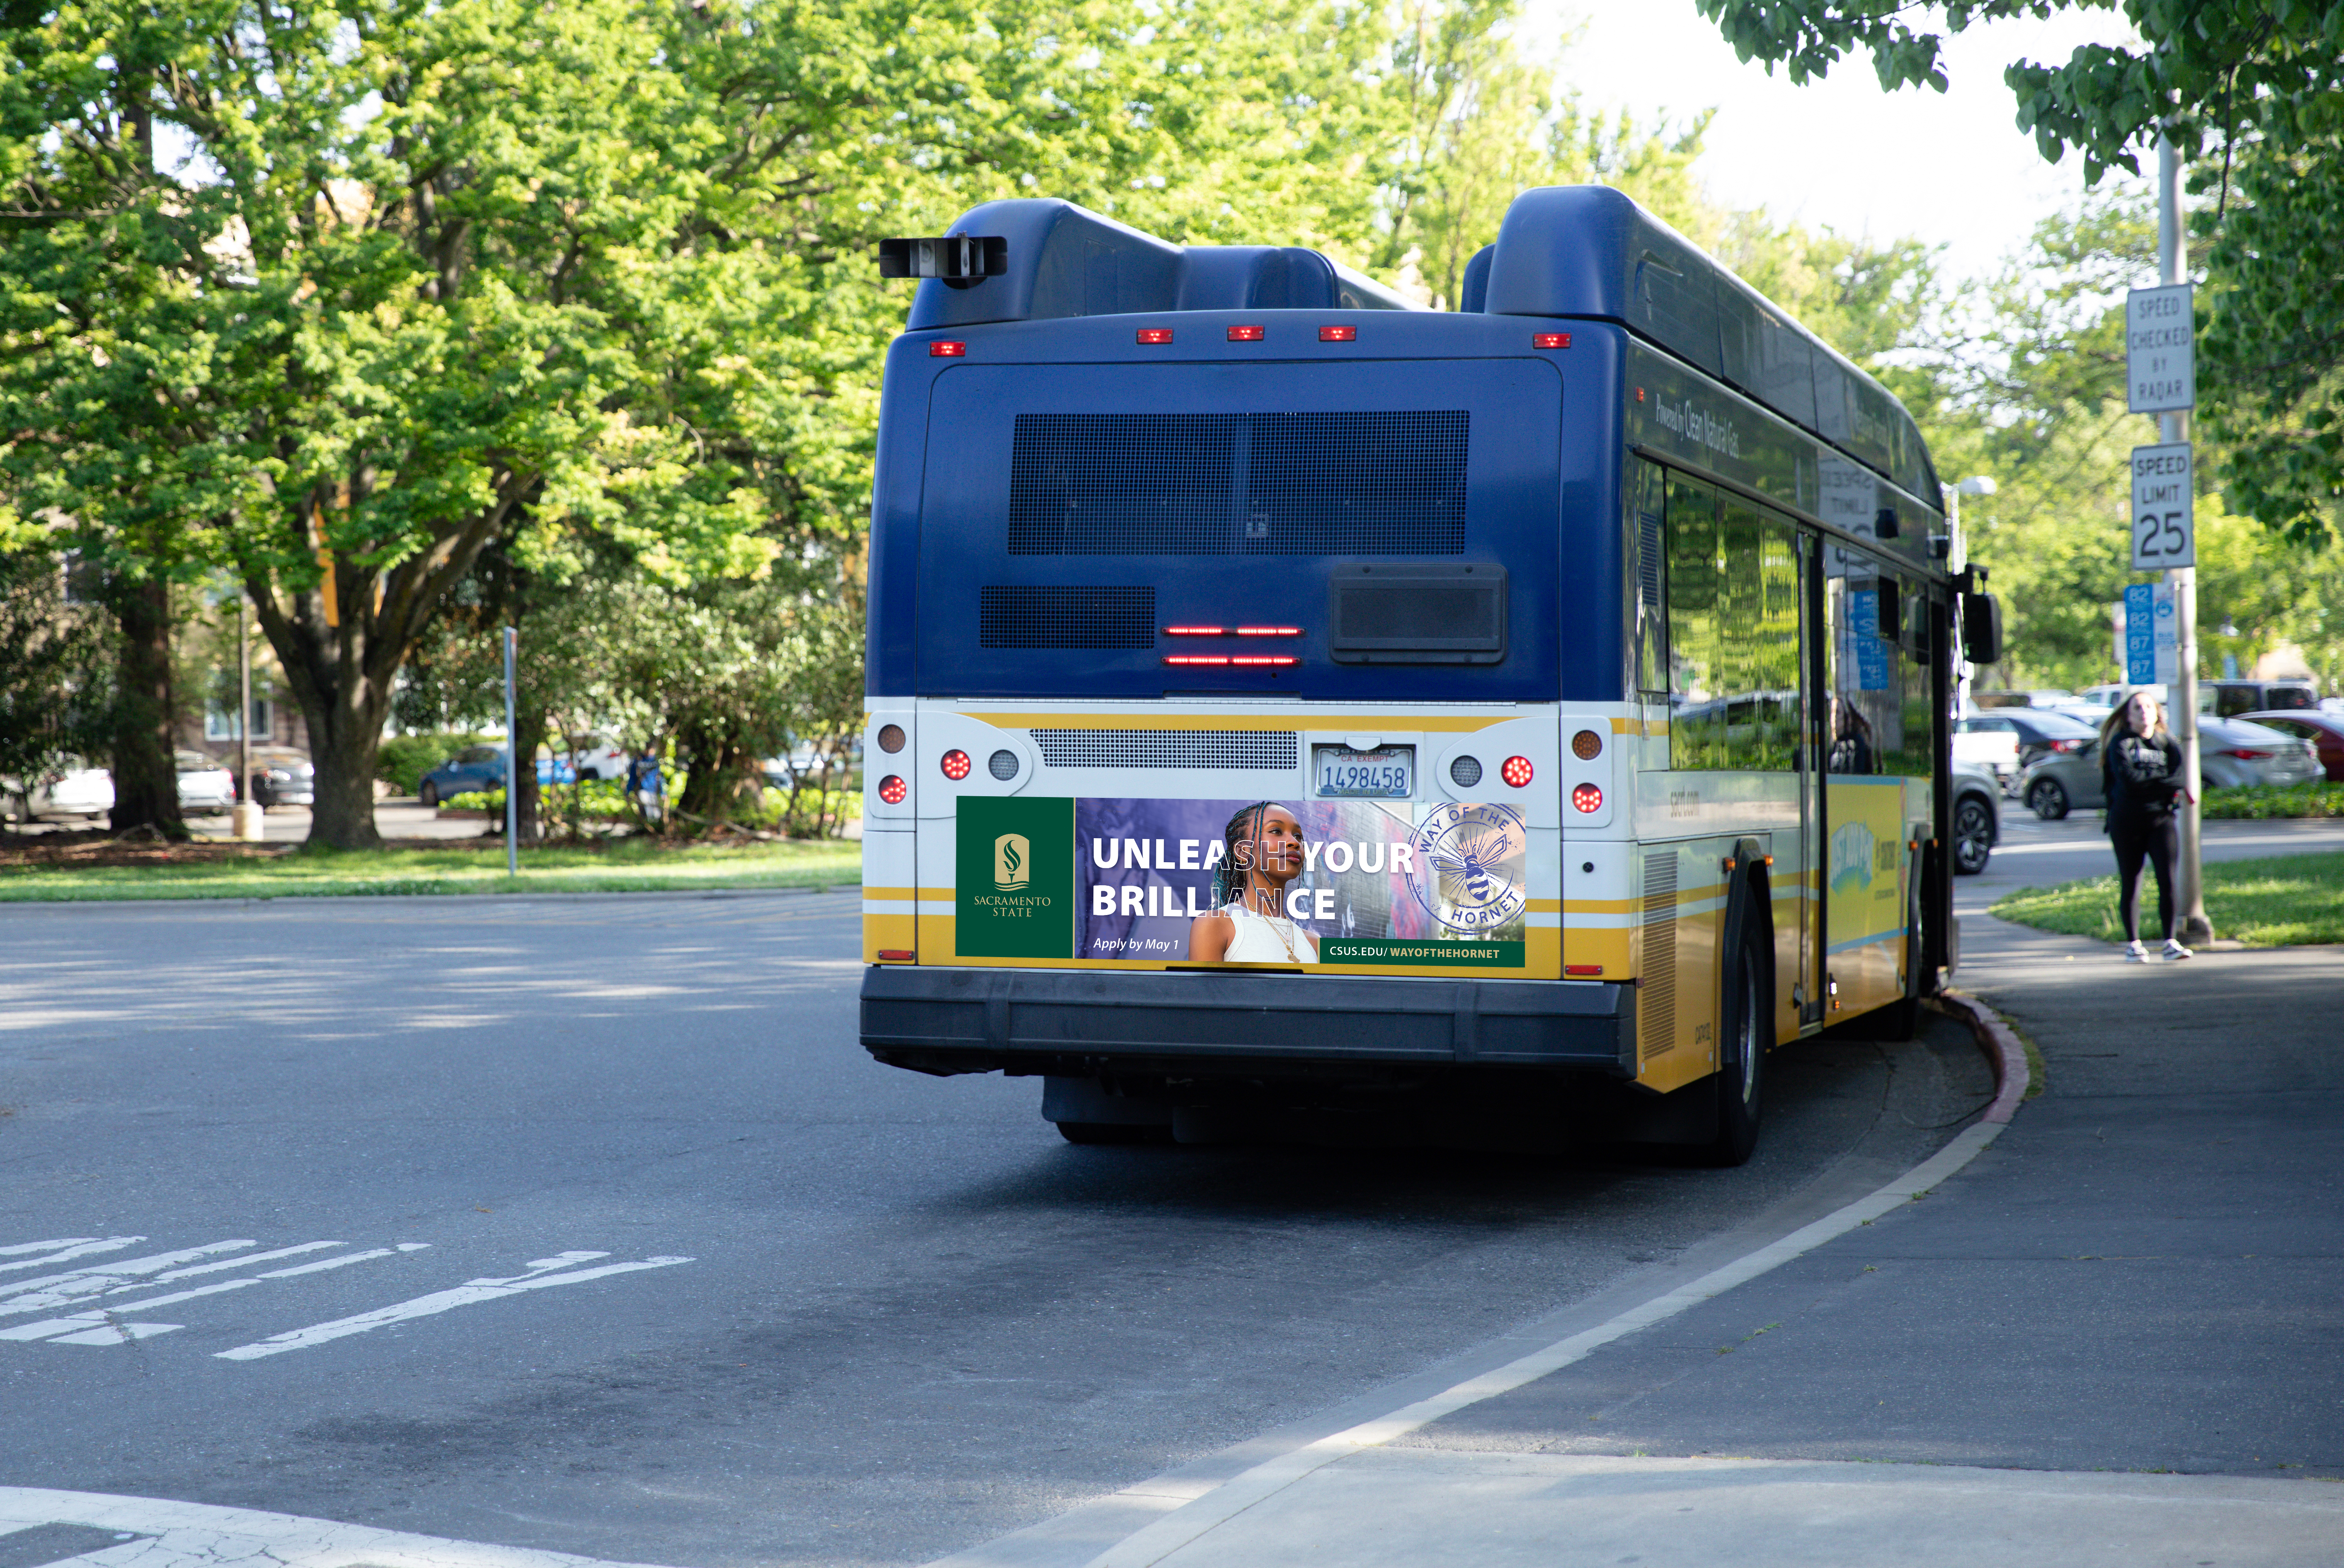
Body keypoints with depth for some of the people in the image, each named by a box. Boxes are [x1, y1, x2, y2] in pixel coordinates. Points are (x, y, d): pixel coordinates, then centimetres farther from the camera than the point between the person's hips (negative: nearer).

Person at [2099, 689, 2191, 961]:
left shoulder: (2167, 742, 11)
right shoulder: (2120, 743, 1)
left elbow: (2179, 775, -2)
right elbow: (2129, 779, -13)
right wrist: (2167, 784, -9)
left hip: (2160, 818, 2)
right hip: (2127, 821, -2)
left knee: (2168, 879, -8)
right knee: (2130, 884, 1)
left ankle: (2170, 942, -2)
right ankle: (2133, 944, 9)